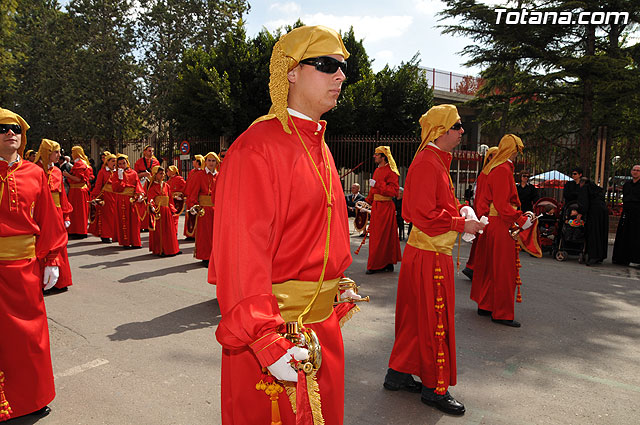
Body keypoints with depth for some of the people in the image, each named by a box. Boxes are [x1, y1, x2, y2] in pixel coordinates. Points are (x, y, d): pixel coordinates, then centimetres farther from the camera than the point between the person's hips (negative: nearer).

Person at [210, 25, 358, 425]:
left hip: (323, 322, 9)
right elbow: (240, 252, -25)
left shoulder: (319, 147, 10)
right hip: (276, 328, -8)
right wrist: (266, 341, -29)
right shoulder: (257, 146, -18)